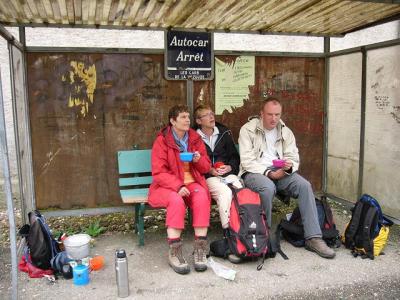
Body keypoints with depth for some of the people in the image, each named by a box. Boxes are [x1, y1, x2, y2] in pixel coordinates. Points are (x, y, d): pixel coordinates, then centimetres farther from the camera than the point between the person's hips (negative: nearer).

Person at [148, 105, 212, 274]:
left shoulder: (195, 138, 8)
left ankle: (200, 249, -24)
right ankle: (174, 253, -26)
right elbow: (158, 173, -11)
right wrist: (177, 186, -25)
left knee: (202, 197, -30)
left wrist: (199, 160, -11)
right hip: (168, 185, -3)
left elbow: (206, 167, 13)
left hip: (192, 182, 3)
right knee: (176, 200, -36)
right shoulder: (162, 141, -5)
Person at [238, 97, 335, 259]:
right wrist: (268, 173, -21)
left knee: (304, 185, -20)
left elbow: (294, 158, 9)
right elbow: (247, 161, -10)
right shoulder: (248, 129, -2)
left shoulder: (286, 132, 13)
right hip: (254, 172, -4)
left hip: (280, 172, 5)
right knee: (268, 187, -37)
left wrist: (290, 166, -17)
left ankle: (313, 238, -16)